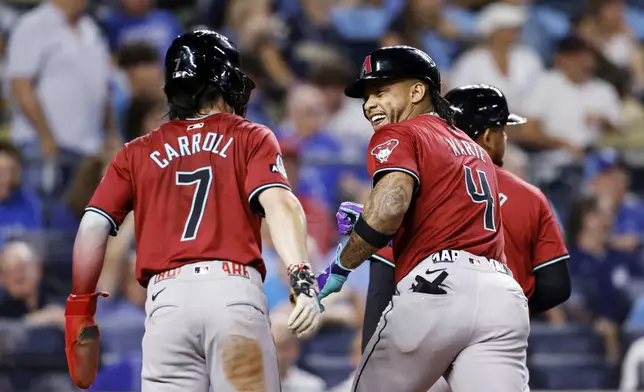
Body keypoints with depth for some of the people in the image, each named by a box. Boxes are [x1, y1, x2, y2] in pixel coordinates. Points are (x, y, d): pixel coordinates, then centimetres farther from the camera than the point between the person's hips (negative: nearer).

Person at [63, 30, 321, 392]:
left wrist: (80, 310, 16)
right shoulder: (251, 138, 14)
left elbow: (92, 229, 11)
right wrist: (302, 279, -16)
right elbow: (278, 202, -5)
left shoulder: (137, 153, 21)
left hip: (166, 296, 2)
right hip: (234, 291, -2)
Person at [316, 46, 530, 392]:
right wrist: (367, 227, 28)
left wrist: (340, 269, -3)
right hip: (503, 295, 6)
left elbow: (390, 206, -13)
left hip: (435, 287, -6)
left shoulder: (398, 135, 6)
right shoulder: (475, 150, 31)